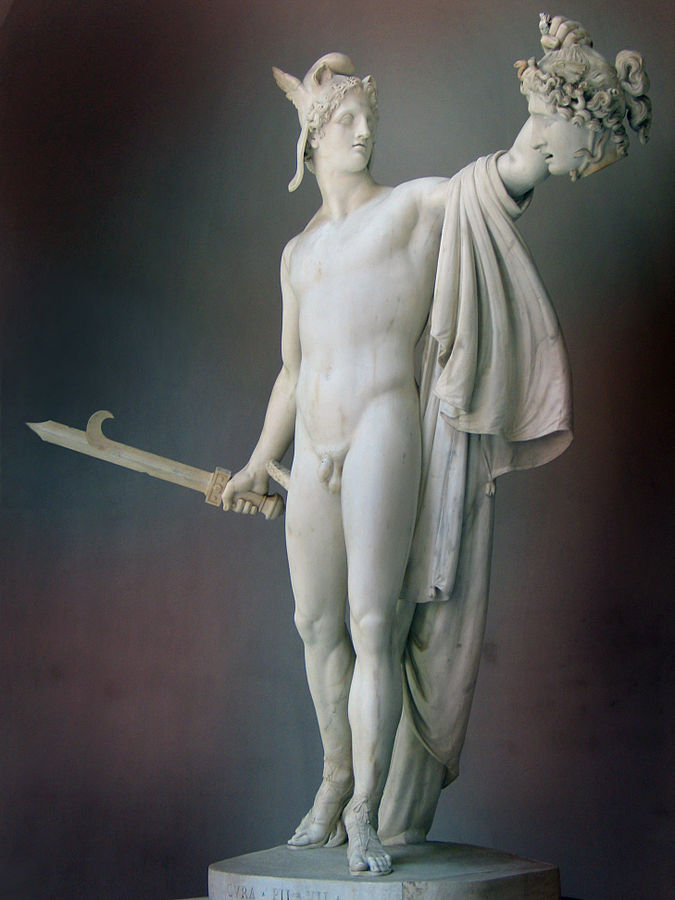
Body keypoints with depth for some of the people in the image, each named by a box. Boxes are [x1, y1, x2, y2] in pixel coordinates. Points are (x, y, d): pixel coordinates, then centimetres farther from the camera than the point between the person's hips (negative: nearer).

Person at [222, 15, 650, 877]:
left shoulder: (419, 204, 6)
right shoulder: (299, 252, 20)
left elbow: (517, 168, -10)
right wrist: (258, 464, 28)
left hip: (386, 432, -5)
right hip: (315, 447, 6)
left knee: (373, 625, -9)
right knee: (318, 622, 9)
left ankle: (367, 811, -2)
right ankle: (335, 780, 26)